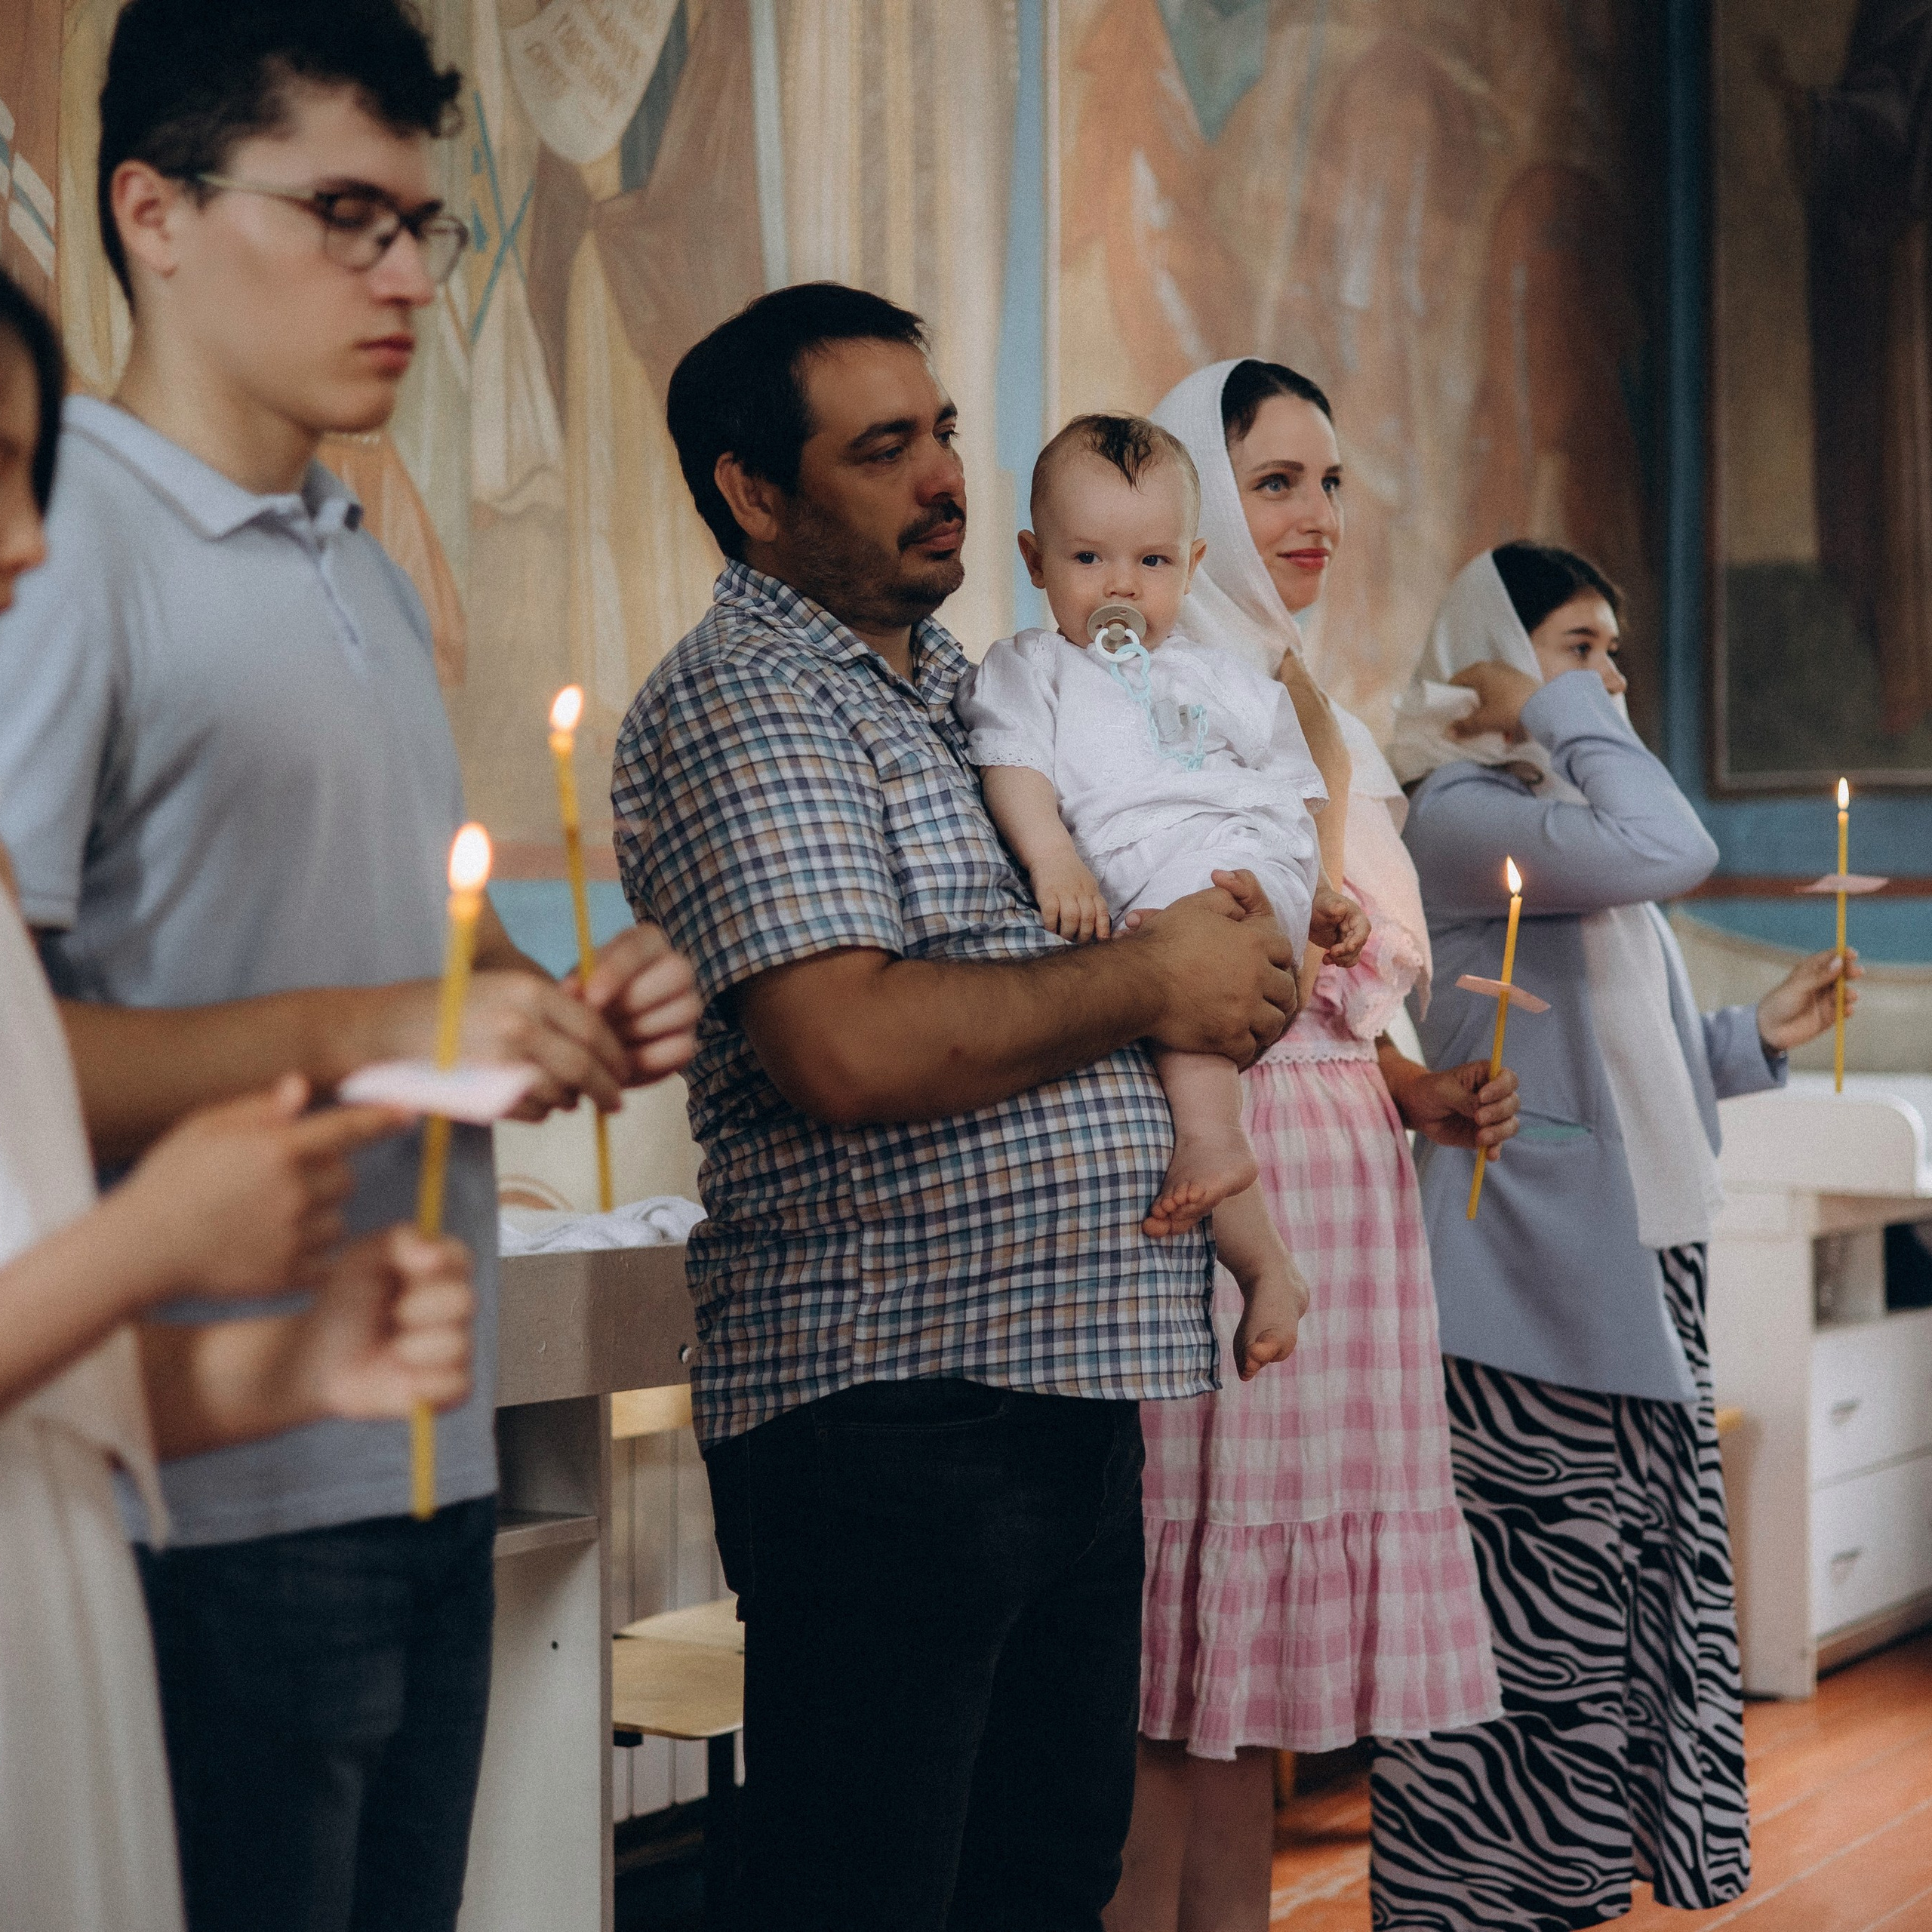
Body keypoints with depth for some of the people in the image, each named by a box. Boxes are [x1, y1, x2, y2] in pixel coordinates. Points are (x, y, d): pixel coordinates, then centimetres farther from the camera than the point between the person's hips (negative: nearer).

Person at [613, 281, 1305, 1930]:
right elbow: (847, 1048, -24)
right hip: (889, 1406, -9)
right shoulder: (742, 702, -11)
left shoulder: (961, 684, 19)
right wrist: (1154, 985, -12)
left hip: (1073, 1388, 9)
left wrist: (1238, 953, 9)